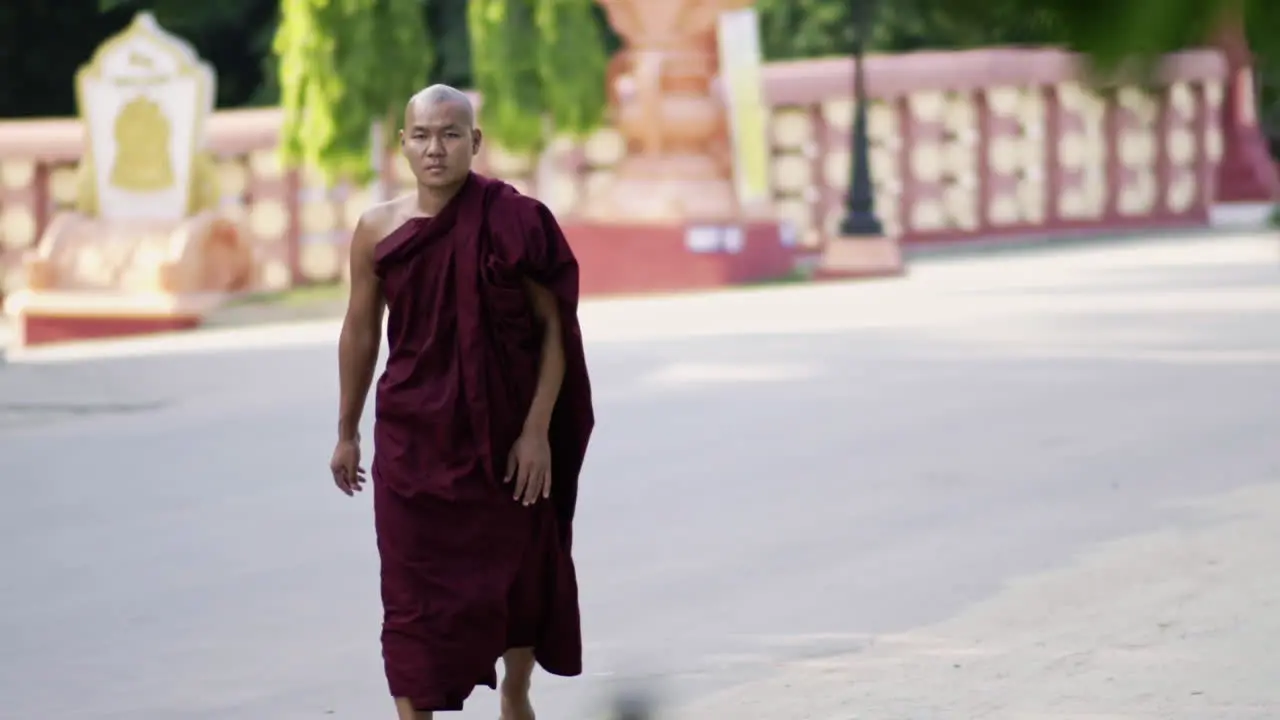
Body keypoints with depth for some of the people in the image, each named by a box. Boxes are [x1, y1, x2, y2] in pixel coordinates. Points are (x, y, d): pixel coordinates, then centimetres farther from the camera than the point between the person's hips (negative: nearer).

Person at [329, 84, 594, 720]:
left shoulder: (513, 222, -10)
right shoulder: (377, 230, -2)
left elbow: (553, 326, -8)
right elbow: (360, 331, 8)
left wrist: (537, 430, -13)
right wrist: (347, 432, 12)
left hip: (504, 434, 0)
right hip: (412, 435, 1)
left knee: (516, 575, 16)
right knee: (413, 592, -2)